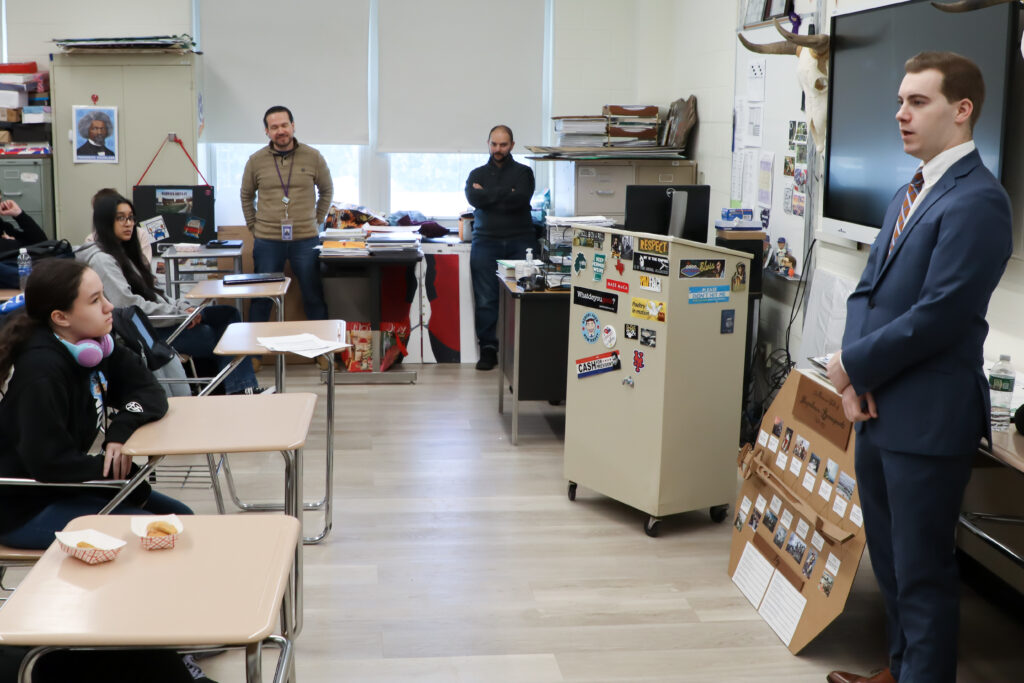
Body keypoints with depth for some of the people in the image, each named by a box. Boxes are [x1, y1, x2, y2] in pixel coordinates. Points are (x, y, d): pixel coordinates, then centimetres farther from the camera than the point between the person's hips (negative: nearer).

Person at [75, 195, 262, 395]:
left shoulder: (123, 252, 19)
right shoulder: (101, 260, -13)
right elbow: (129, 306, -22)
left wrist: (183, 307, 0)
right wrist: (178, 314, -18)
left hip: (155, 318, 10)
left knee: (229, 314, -3)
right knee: (214, 336, -18)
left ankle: (242, 390, -11)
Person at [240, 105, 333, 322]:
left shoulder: (313, 157, 0)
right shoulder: (256, 161, 2)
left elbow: (327, 191, 13)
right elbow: (246, 196, 15)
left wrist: (317, 221, 7)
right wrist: (253, 226, 9)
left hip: (306, 240, 0)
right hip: (267, 242, 1)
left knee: (314, 297, 5)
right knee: (261, 299, 7)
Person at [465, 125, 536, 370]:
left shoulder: (523, 172, 12)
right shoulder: (477, 174, 18)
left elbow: (520, 199, -8)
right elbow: (473, 198, -4)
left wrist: (488, 195, -3)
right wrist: (507, 193, -5)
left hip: (520, 241, -1)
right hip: (486, 240, 1)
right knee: (485, 299, -7)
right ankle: (488, 349, 0)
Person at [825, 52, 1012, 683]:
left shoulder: (976, 200, -16)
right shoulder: (909, 196, 15)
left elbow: (939, 315, -22)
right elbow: (868, 290, 12)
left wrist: (854, 365, -12)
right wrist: (856, 377, -3)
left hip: (927, 418, -9)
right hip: (880, 411, 9)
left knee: (923, 573, 2)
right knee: (890, 561, 21)